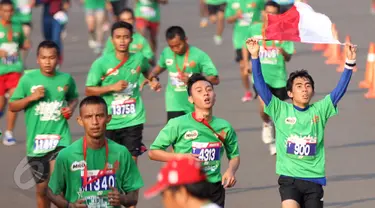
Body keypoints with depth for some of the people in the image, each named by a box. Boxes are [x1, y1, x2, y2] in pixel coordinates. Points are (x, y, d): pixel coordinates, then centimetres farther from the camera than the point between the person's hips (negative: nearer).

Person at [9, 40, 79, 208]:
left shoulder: (66, 79, 0)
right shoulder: (28, 79, -5)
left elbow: (74, 98, 20)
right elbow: (12, 106, 1)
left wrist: (71, 107, -1)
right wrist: (31, 97, -14)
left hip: (60, 139, -1)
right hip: (36, 141, 1)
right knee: (42, 187, 13)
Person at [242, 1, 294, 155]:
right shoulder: (253, 29, -1)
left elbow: (289, 58, -5)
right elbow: (246, 47, 17)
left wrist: (283, 52, -28)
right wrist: (246, 64, 4)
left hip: (278, 76, 1)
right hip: (260, 75, -1)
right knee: (264, 105, -24)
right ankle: (266, 124, 7)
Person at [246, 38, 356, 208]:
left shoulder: (319, 110, 7)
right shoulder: (280, 109, 3)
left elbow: (340, 89, 2)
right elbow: (260, 85, -4)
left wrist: (349, 63, -9)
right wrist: (255, 57, -13)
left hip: (314, 178, 2)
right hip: (289, 177, -2)